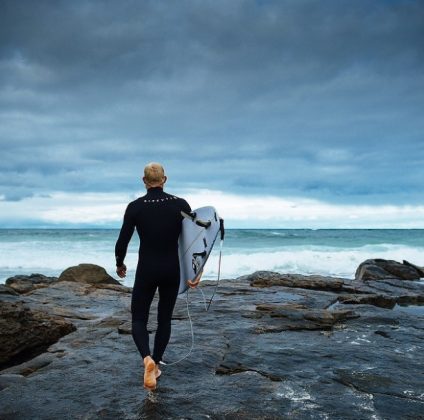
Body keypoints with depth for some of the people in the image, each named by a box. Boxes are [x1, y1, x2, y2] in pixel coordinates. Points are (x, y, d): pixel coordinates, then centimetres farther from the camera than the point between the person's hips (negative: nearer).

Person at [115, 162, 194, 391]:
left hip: (146, 270, -1)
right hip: (172, 270, 2)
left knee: (138, 319, 10)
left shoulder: (135, 207, -8)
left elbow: (122, 241, -6)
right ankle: (156, 364, 25)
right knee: (165, 319, 19)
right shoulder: (180, 204, -5)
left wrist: (120, 265, 13)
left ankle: (147, 359, -17)